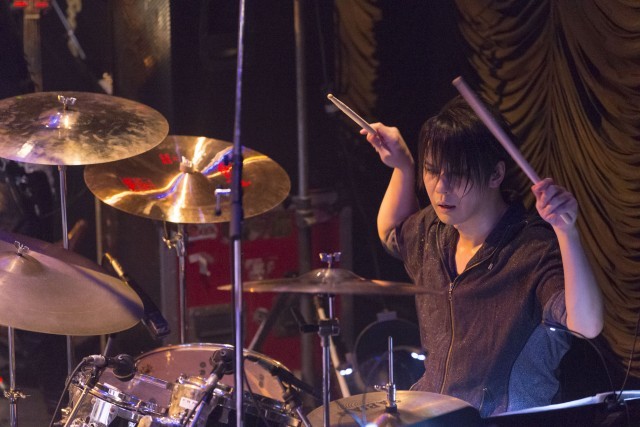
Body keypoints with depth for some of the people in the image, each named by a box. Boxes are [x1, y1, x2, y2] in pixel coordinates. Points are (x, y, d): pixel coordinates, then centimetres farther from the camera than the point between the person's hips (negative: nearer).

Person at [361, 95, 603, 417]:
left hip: (508, 421, -7)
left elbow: (587, 324, -33)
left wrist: (567, 232, -43)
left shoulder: (534, 248, -18)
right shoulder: (433, 230, 5)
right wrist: (402, 167, 16)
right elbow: (391, 232, 30)